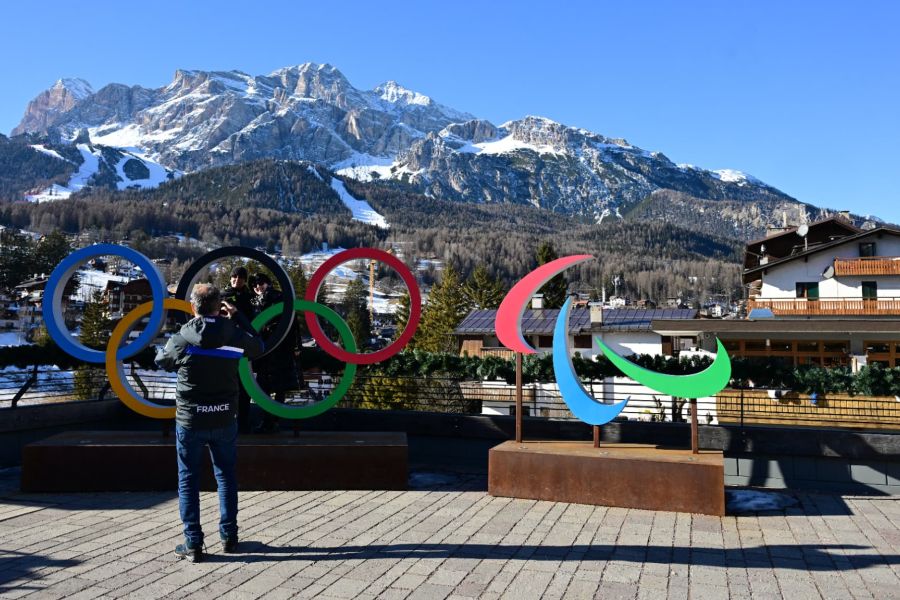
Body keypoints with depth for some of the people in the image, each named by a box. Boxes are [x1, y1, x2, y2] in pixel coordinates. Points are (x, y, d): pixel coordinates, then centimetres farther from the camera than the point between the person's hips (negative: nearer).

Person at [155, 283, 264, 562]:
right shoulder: (235, 335, -8)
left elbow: (161, 361, 8)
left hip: (189, 420, -2)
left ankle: (193, 544, 8)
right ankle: (229, 536, 23)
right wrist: (238, 317, 16)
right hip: (224, 419, 2)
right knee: (226, 476, 17)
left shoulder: (181, 339, -12)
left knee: (188, 481, 8)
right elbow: (259, 347, 13)